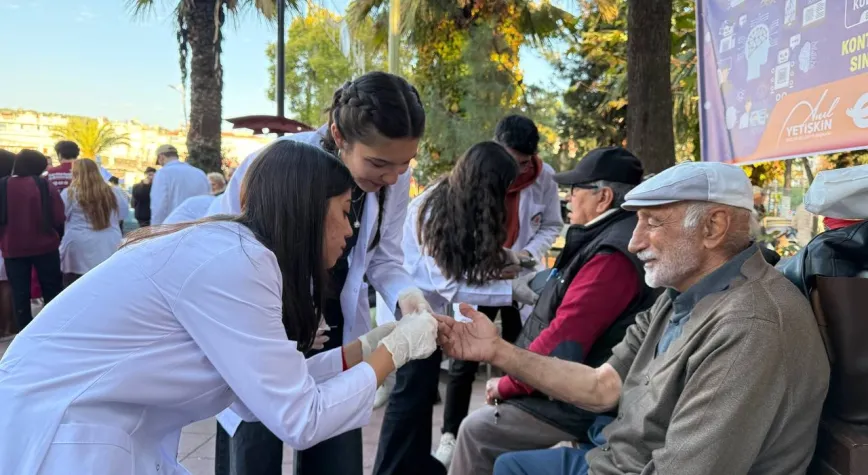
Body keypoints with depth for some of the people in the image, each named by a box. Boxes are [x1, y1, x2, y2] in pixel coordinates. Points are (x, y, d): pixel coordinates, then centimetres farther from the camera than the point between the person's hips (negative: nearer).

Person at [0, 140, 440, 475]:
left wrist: (365, 347, 4)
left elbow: (273, 387, 5)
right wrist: (394, 352, -10)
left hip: (103, 425, 8)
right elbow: (299, 420, -20)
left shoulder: (235, 248, 4)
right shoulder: (235, 260, -23)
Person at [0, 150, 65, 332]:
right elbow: (59, 219, -9)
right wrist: (55, 238, 10)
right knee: (52, 290, 11)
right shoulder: (45, 185, -9)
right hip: (45, 246, -1)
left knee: (20, 294, 11)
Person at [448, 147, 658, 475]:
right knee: (483, 423, 17)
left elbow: (564, 341, -27)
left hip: (579, 406, -9)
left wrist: (506, 385, -12)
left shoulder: (612, 256, -24)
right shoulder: (609, 240, 10)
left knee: (476, 430, 0)